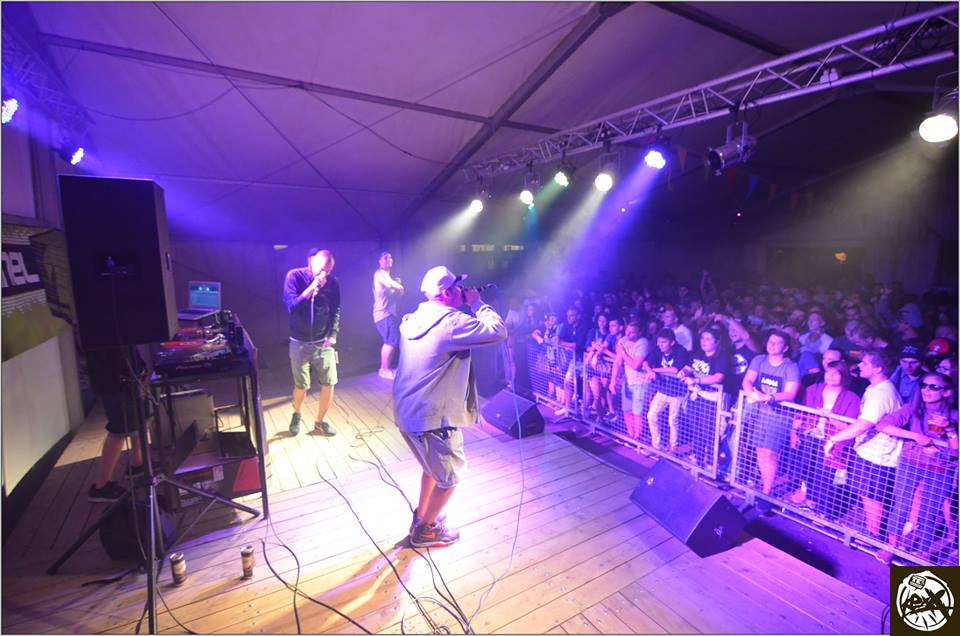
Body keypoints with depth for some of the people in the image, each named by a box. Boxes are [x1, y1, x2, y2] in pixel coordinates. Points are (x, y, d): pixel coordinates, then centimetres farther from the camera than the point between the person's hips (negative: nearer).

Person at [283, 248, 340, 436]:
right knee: (301, 386, 4)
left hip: (323, 342, 2)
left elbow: (336, 311, 4)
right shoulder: (294, 276, -10)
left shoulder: (333, 282, -4)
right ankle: (296, 415, 37)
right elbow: (291, 306, -19)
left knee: (329, 383, -1)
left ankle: (319, 422, 22)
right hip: (300, 343, -2)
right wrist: (312, 287, -28)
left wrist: (333, 334, -7)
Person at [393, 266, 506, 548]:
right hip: (432, 417, -9)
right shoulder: (451, 322, -21)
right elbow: (498, 331, -23)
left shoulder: (414, 318, 6)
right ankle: (425, 531, 31)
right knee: (449, 476, 15)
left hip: (407, 410, 9)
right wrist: (477, 303, -9)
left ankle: (421, 517, 46)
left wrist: (467, 305, 12)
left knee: (433, 466, 30)